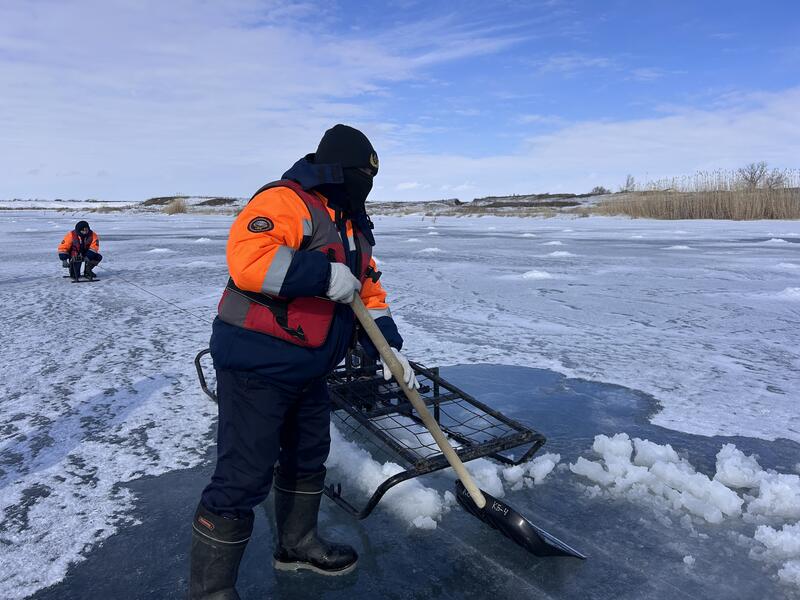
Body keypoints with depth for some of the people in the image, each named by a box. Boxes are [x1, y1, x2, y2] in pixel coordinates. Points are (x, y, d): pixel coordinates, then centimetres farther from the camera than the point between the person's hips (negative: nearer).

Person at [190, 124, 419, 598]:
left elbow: (369, 292, 14)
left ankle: (298, 544, 45)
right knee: (244, 479, -3)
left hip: (308, 370, 10)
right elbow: (248, 259, -33)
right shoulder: (284, 201, -17)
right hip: (256, 365, -9)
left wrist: (390, 349, 5)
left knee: (309, 459, 22)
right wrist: (325, 275, -28)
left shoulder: (355, 227, 12)